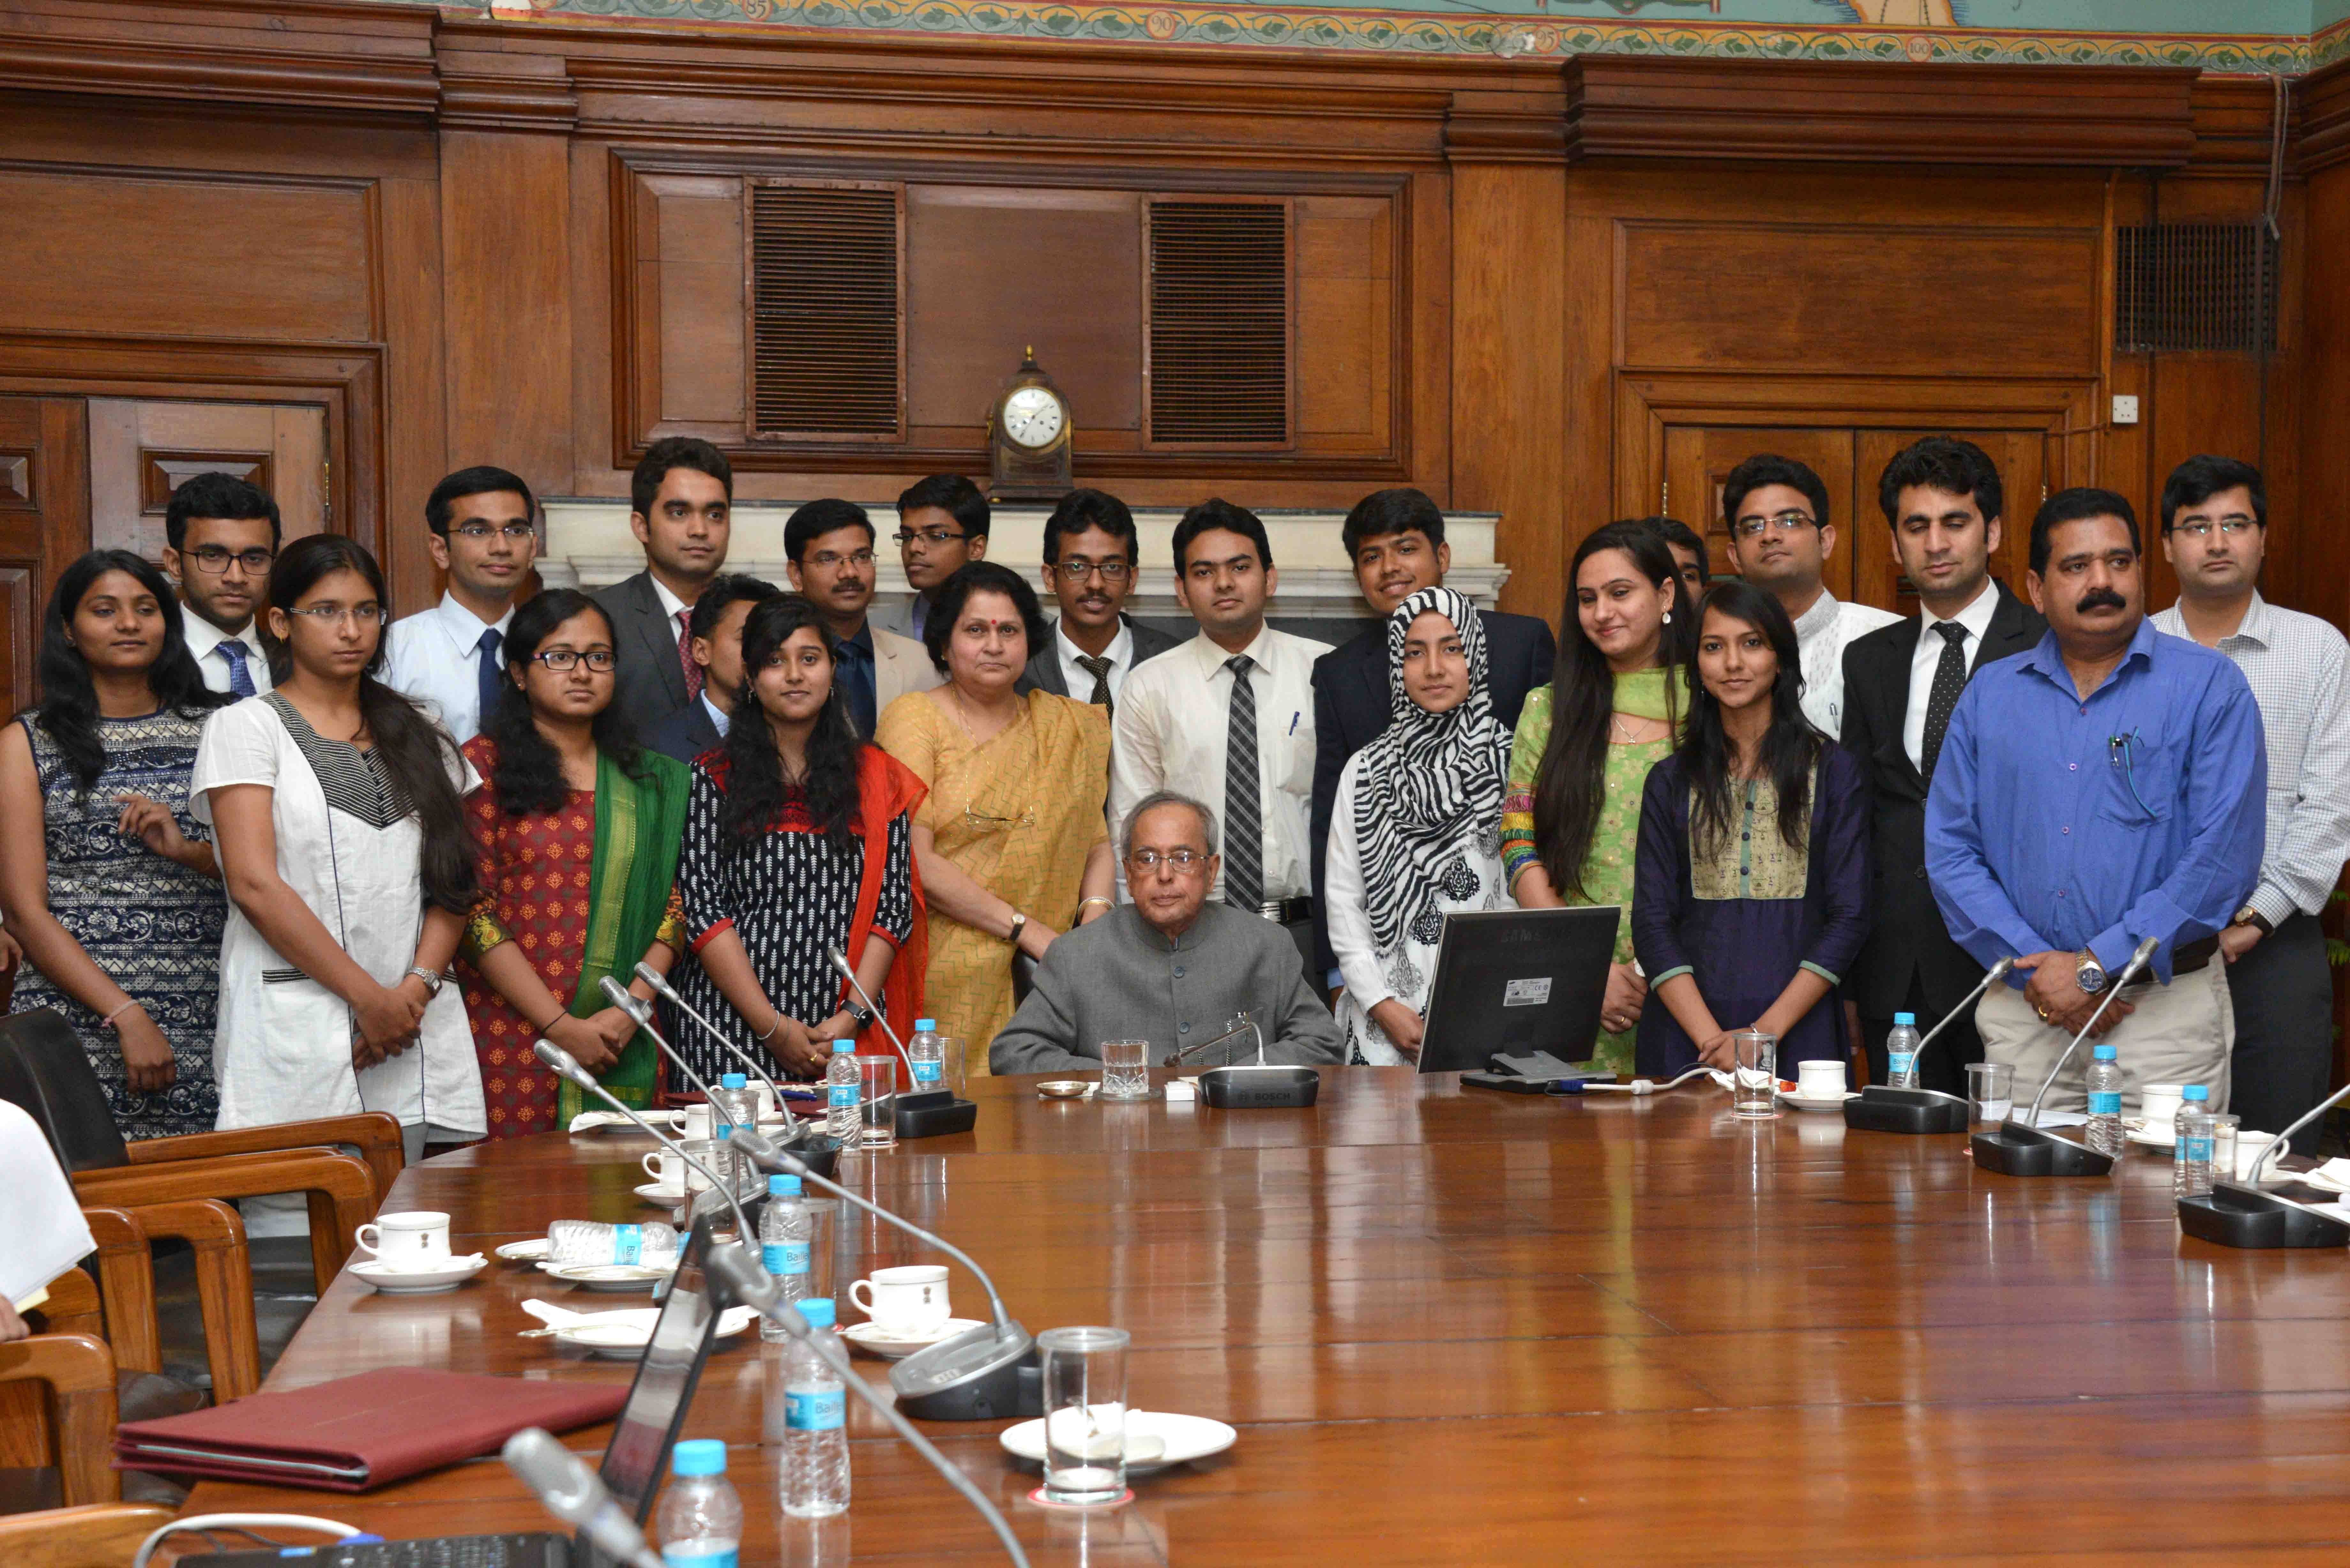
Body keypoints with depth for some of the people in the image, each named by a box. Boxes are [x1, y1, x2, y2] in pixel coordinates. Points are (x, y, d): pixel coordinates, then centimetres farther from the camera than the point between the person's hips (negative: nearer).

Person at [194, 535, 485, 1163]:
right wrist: (370, 997, -11)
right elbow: (255, 885, -8)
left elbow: (455, 879, 11)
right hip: (295, 1043, -4)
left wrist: (419, 986, -7)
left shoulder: (418, 735, 18)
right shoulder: (245, 727, 3)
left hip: (418, 1046, 4)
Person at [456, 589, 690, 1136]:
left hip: (623, 1045, 4)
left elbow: (673, 905, 10)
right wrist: (561, 1025, -11)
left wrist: (632, 1007, -6)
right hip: (512, 1038, -3)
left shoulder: (648, 779, 14)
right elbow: (474, 910, -6)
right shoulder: (484, 764, 1)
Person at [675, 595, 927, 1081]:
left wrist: (853, 1016, -8)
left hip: (848, 1032, 2)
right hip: (734, 1033, -1)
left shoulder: (878, 777, 9)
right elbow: (702, 910, -4)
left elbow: (895, 906, 5)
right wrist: (772, 1025, -11)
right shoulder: (712, 779, 3)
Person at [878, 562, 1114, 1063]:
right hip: (944, 978, -3)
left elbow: (1098, 843, 13)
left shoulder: (1068, 726, 15)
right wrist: (1026, 929, -10)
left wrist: (1095, 918, -7)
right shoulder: (913, 718, 1)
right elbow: (911, 857, -8)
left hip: (1042, 982, 3)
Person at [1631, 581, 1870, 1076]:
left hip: (1797, 1034, -1)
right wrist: (1710, 1039, -12)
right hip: (1685, 1035, 1)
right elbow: (1651, 923, 2)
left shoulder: (1834, 772, 4)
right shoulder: (1670, 781, 8)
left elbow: (1849, 917, -1)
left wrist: (1767, 1031, -12)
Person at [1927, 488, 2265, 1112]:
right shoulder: (1989, 695, 10)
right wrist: (2035, 968, -9)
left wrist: (2095, 967, -13)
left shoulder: (2209, 686, -1)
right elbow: (1950, 849, 5)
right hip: (2020, 1013, 3)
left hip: (2164, 1013, -3)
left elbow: (2225, 854, -10)